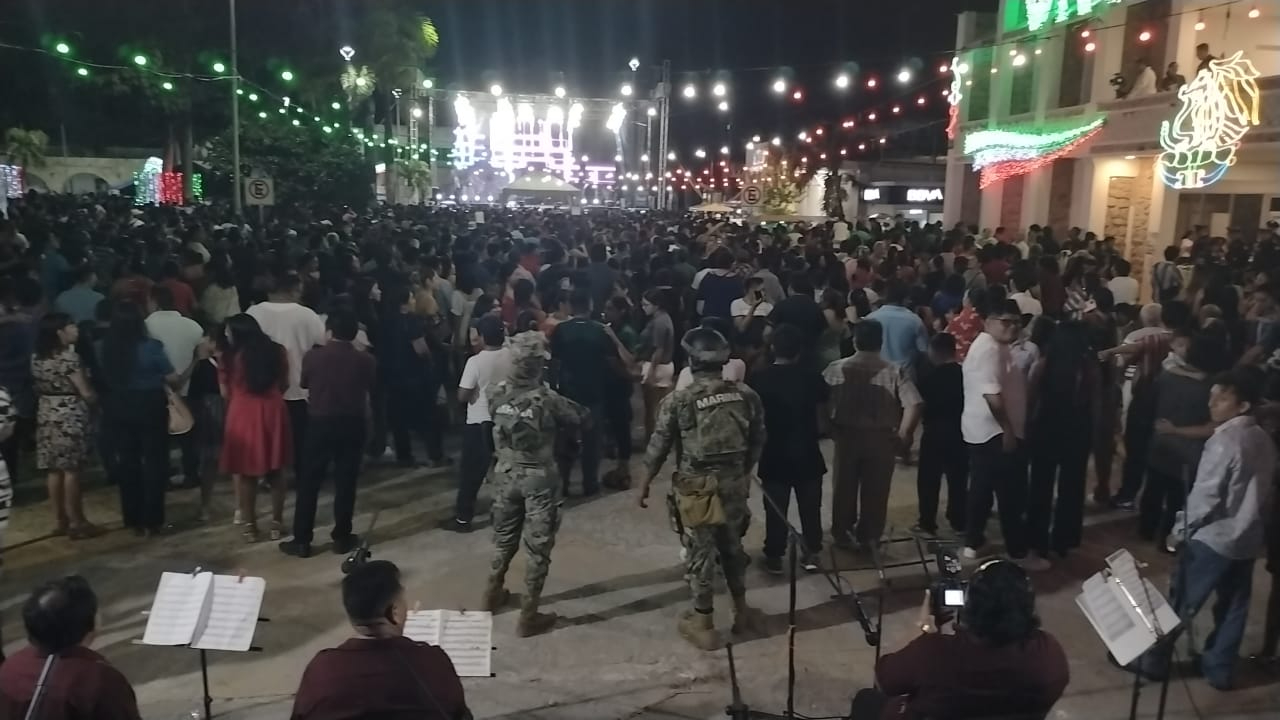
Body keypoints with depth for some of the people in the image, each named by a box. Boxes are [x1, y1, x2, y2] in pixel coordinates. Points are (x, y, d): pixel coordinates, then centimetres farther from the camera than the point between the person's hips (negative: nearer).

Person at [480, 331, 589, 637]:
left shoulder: (496, 392, -10)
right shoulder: (547, 399, -23)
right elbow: (584, 417, -10)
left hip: (506, 474, 5)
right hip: (539, 479, -5)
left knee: (504, 538, 25)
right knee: (538, 548, 7)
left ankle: (492, 595, 41)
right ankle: (528, 616, 14)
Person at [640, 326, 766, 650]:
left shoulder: (678, 401, -15)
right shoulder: (746, 396, -5)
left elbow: (658, 448, -7)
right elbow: (757, 443, 6)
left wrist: (644, 484, 7)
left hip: (697, 488, -4)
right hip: (734, 484, 4)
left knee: (701, 553, 9)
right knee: (733, 547, 22)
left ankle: (703, 624, 21)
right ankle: (741, 610, 37)